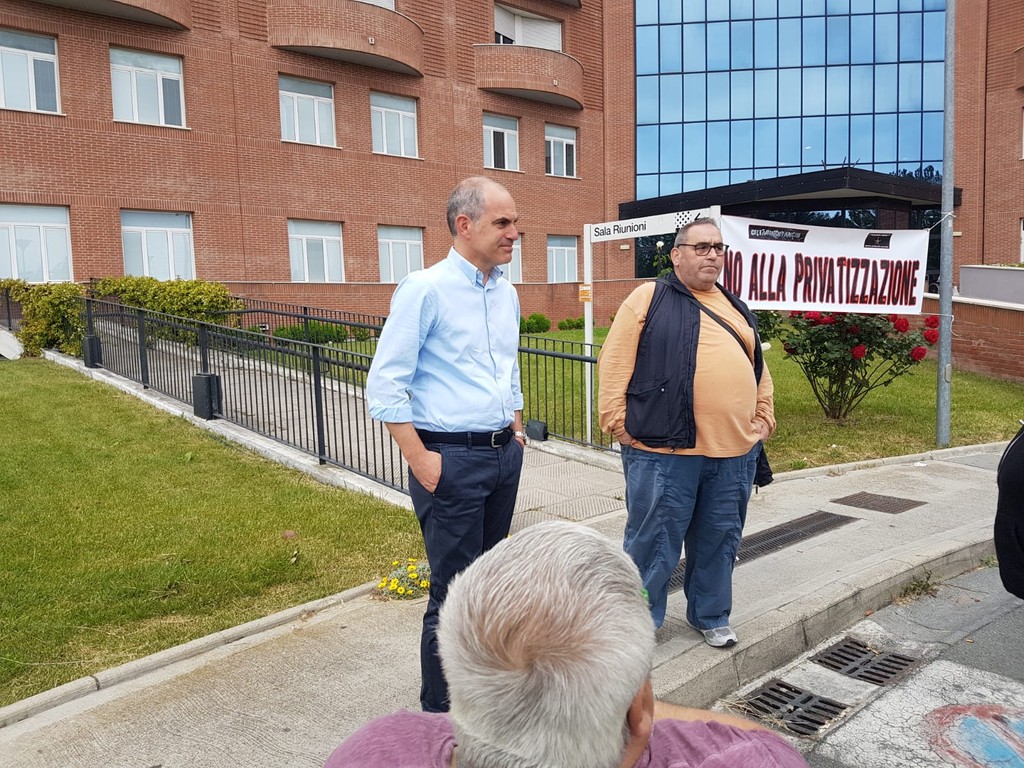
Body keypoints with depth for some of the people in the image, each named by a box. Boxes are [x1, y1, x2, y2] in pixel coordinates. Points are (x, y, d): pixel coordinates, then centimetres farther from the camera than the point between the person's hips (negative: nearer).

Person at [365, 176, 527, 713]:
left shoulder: (507, 294, 11)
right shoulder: (425, 289, -12)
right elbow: (384, 386, -14)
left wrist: (516, 429, 15)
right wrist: (419, 460, -17)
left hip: (505, 454, 7)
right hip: (452, 459, -7)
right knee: (455, 589, 1)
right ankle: (441, 710, 19)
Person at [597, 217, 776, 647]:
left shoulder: (736, 309, 19)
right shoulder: (649, 298, -1)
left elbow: (758, 369, 25)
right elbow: (615, 363, -6)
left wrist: (764, 417, 16)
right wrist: (617, 421, -11)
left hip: (735, 451, 6)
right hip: (663, 450, -6)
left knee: (719, 540, 16)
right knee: (653, 541, 3)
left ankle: (710, 616, 35)